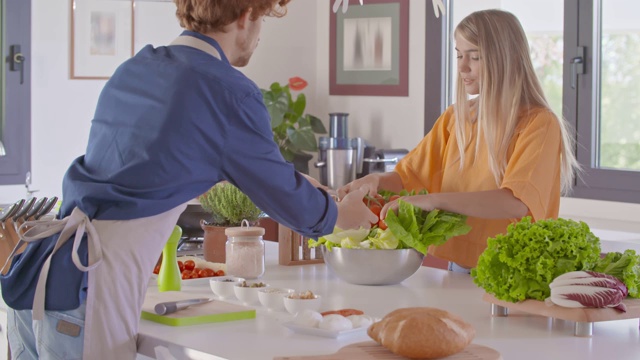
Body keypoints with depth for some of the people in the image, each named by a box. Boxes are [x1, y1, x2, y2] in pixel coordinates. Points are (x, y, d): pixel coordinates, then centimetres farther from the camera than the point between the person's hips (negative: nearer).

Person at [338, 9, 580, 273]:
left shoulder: (539, 124, -8)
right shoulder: (455, 117, 10)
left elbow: (517, 203, -22)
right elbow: (409, 174, 14)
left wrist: (433, 200, -28)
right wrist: (376, 181, -8)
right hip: (459, 268, 5)